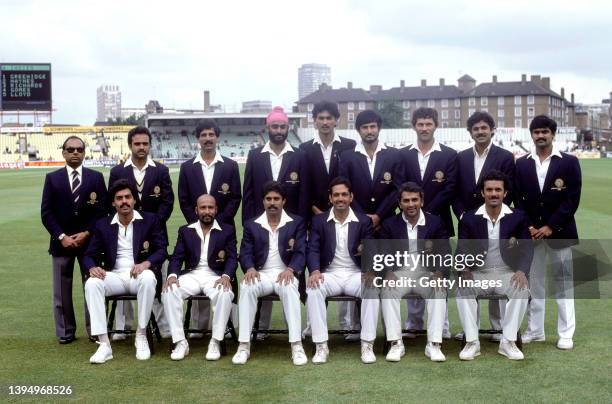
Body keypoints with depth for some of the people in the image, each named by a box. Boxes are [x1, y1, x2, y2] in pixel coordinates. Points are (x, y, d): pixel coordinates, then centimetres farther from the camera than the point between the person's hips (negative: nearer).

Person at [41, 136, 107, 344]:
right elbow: (46, 213, 1)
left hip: (89, 240, 0)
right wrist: (62, 237, -9)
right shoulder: (52, 178, 5)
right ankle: (65, 331, 13)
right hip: (61, 241, 0)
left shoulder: (96, 177, 5)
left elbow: (102, 210, 1)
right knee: (62, 289, 4)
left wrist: (86, 233, -9)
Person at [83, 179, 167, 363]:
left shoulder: (150, 220, 7)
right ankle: (104, 344, -28)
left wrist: (146, 263, -21)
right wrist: (93, 268, -15)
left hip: (140, 274, -2)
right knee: (91, 284, -29)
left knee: (148, 278, -37)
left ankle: (141, 336, -21)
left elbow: (161, 250, 1)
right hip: (115, 276, 2)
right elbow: (90, 255, 10)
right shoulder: (103, 225, 13)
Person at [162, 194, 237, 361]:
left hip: (215, 276, -2)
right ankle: (180, 342, -21)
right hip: (191, 275, 2)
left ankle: (215, 342, -23)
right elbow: (177, 258, 8)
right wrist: (172, 275, -14)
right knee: (168, 291, -28)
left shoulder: (227, 231, 10)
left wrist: (226, 276, -20)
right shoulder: (185, 231, 15)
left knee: (225, 294, -36)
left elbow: (232, 258, 1)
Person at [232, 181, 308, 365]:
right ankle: (244, 345, -29)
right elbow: (245, 253, 6)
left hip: (285, 273, -1)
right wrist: (250, 268, -17)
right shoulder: (251, 225, 14)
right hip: (261, 274, 1)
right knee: (246, 287, -33)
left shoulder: (297, 223, 9)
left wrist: (290, 269, -21)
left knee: (290, 288, -37)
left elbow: (300, 252, -1)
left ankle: (296, 345, -36)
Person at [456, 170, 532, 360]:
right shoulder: (469, 218, 0)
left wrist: (522, 270, -20)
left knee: (522, 290, -30)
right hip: (478, 273, 0)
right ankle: (472, 342, -21)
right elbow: (462, 250, -1)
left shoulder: (518, 217, 1)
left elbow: (527, 247, 0)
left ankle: (508, 341, -19)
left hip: (507, 273, 0)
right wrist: (464, 269, -23)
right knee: (463, 290, -30)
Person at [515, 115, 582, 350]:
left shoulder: (569, 162, -2)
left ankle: (566, 334, 8)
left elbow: (572, 200, -7)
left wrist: (550, 227, -13)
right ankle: (535, 330, 16)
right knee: (533, 283, 7)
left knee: (564, 283, 2)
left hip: (559, 232, -3)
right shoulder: (522, 164, 6)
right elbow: (518, 199, 5)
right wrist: (528, 227, -7)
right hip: (531, 232, 3)